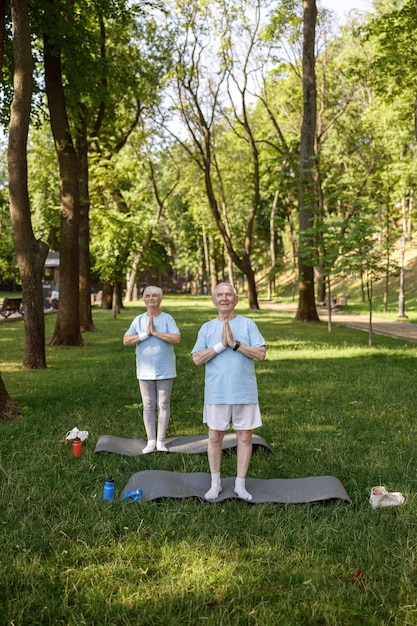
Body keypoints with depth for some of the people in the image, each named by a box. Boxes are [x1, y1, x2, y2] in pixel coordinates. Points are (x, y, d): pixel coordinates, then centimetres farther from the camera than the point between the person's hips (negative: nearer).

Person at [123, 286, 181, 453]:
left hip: (165, 371, -2)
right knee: (148, 406, 7)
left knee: (163, 405, 5)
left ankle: (161, 441, 14)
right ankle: (151, 441, 16)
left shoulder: (167, 318, -2)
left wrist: (155, 332, -17)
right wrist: (145, 334, -14)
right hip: (145, 371, 2)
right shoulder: (138, 320, 5)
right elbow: (126, 340, -4)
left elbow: (177, 338, -16)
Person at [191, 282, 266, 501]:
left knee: (245, 437, 6)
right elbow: (197, 358, -4)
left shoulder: (248, 324, 1)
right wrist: (221, 345, -15)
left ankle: (240, 484, 19)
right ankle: (215, 483, 23)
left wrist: (235, 344, -16)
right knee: (215, 437, 8)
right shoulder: (207, 328, 5)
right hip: (216, 393, 1)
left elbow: (261, 353, -8)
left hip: (244, 392, -1)